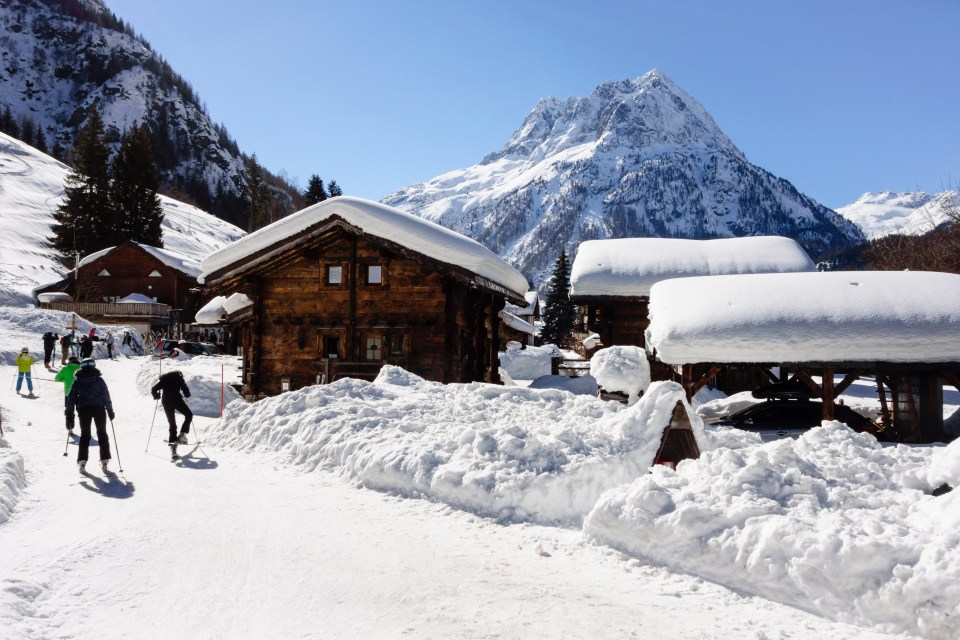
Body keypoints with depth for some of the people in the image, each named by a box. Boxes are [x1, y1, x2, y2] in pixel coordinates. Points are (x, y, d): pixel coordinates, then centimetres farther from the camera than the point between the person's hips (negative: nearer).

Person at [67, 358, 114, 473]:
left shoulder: (77, 380, 7)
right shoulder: (99, 379, 3)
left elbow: (71, 397, 5)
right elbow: (106, 395, 2)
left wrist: (69, 412, 9)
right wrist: (110, 410, 6)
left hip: (83, 409, 1)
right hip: (99, 408, -1)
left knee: (84, 434, 11)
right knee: (102, 433, 8)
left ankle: (82, 460, 3)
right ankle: (104, 460, 3)